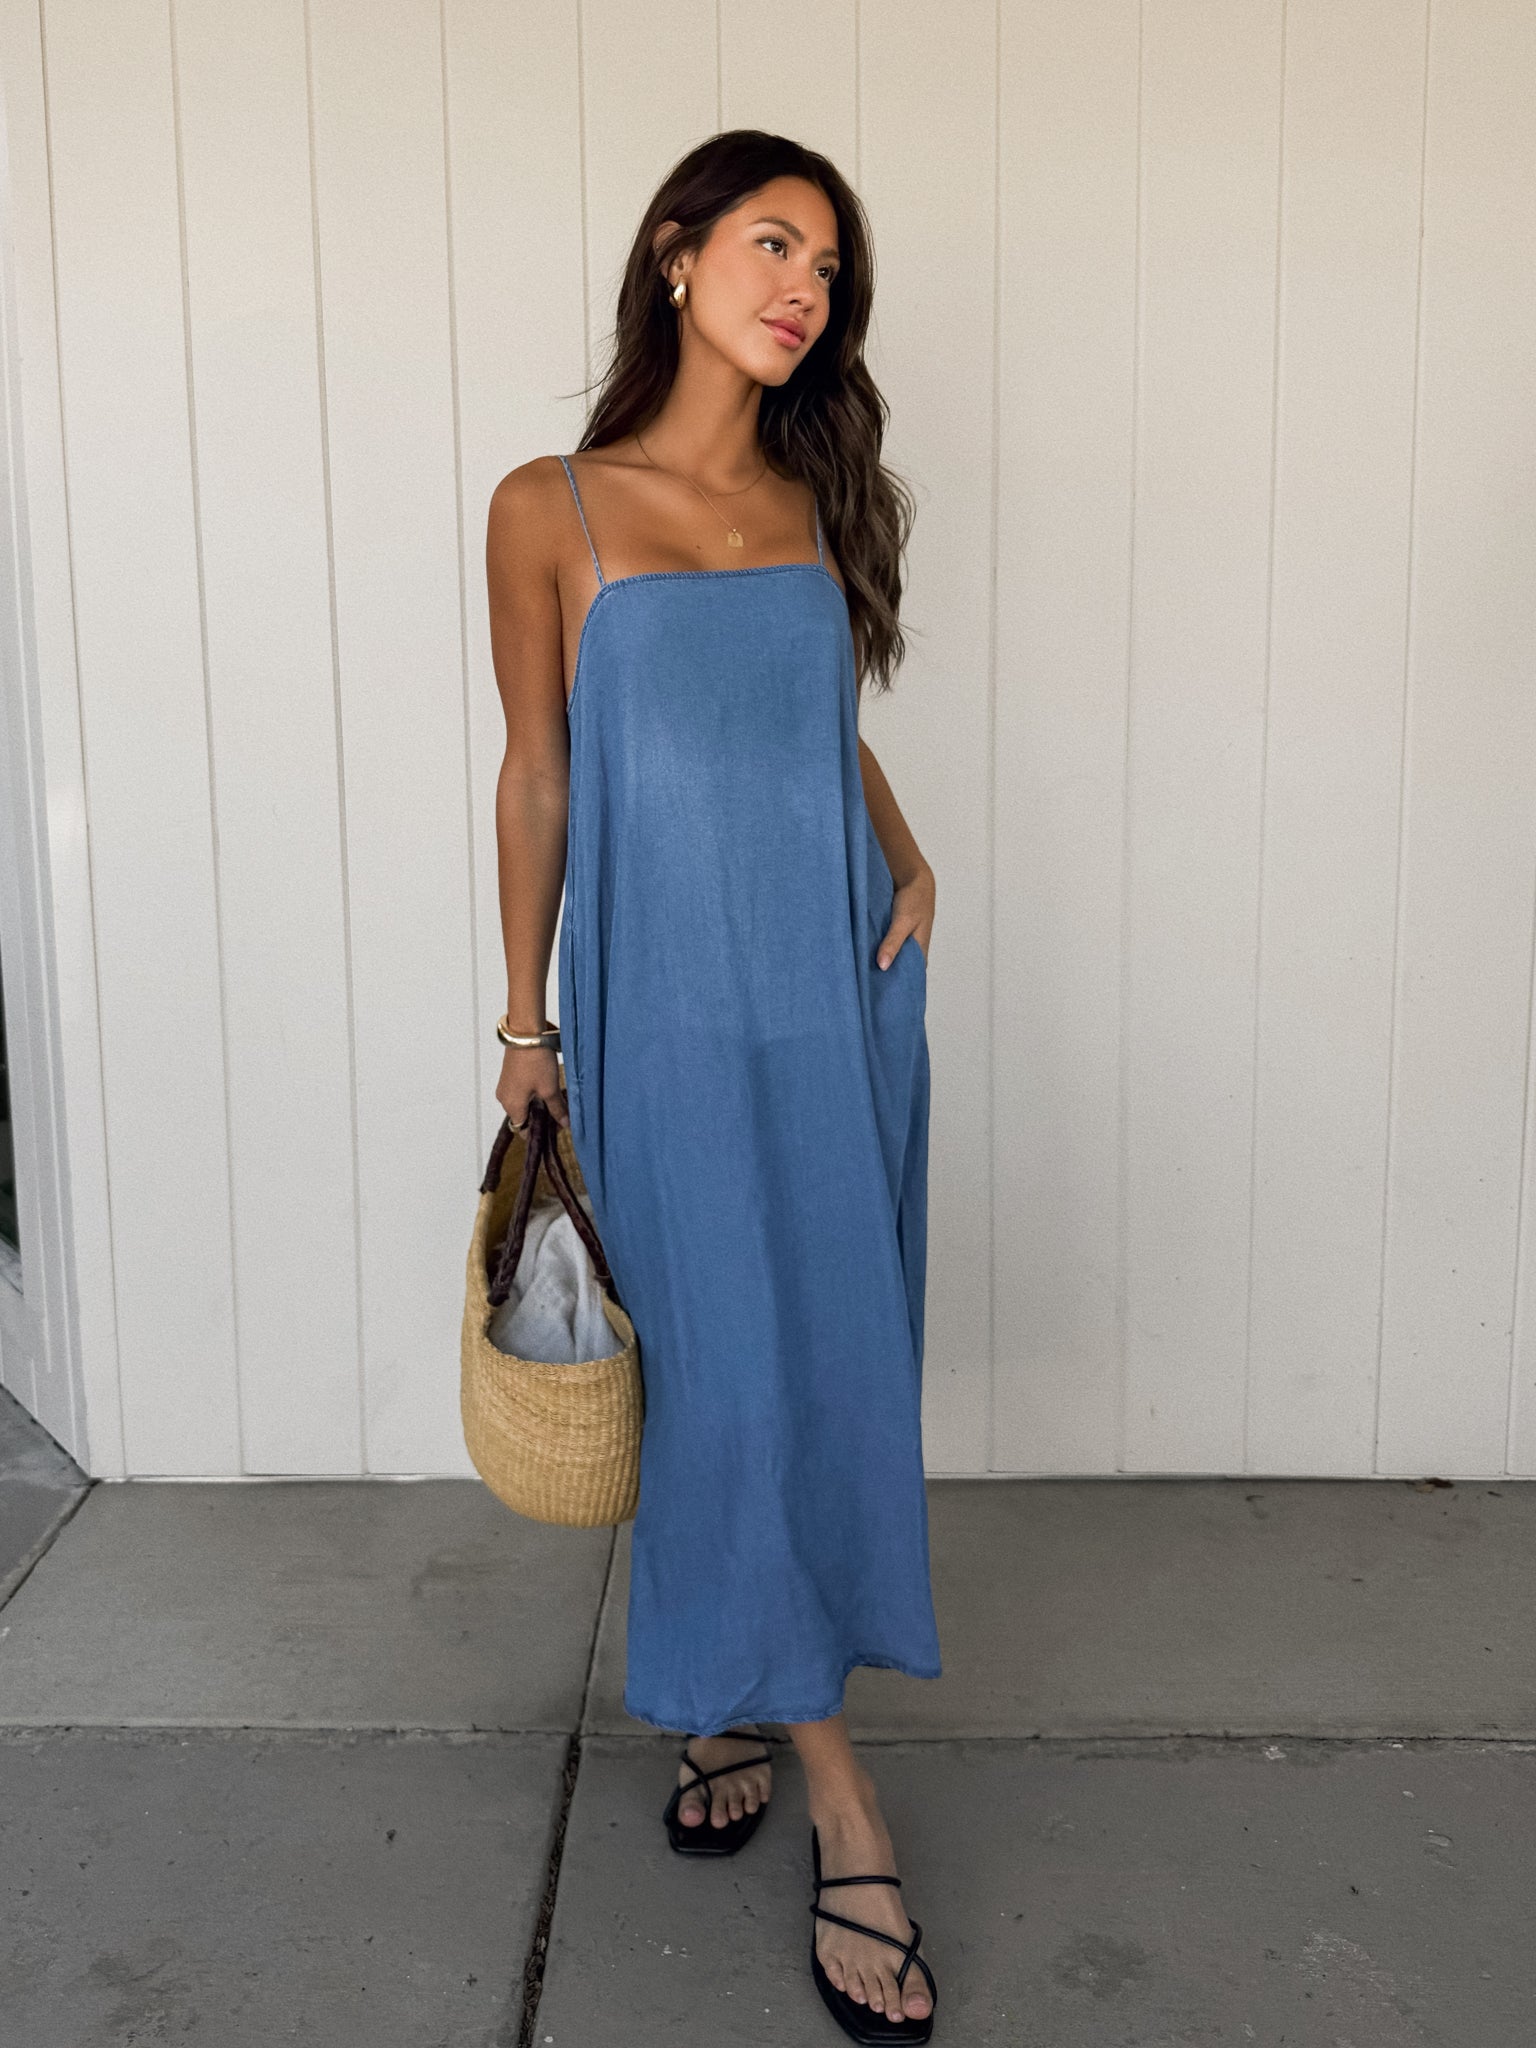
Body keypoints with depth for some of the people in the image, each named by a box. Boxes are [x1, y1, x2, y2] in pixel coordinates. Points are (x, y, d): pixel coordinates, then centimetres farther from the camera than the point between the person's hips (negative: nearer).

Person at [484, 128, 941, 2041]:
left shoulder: (818, 506, 9)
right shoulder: (553, 508, -2)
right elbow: (534, 772, 2)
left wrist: (911, 860, 2)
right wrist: (525, 1024, 3)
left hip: (841, 1002, 4)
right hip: (668, 1014, -4)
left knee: (829, 1371, 9)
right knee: (727, 1377, -2)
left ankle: (726, 1695, 31)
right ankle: (846, 1806, 11)